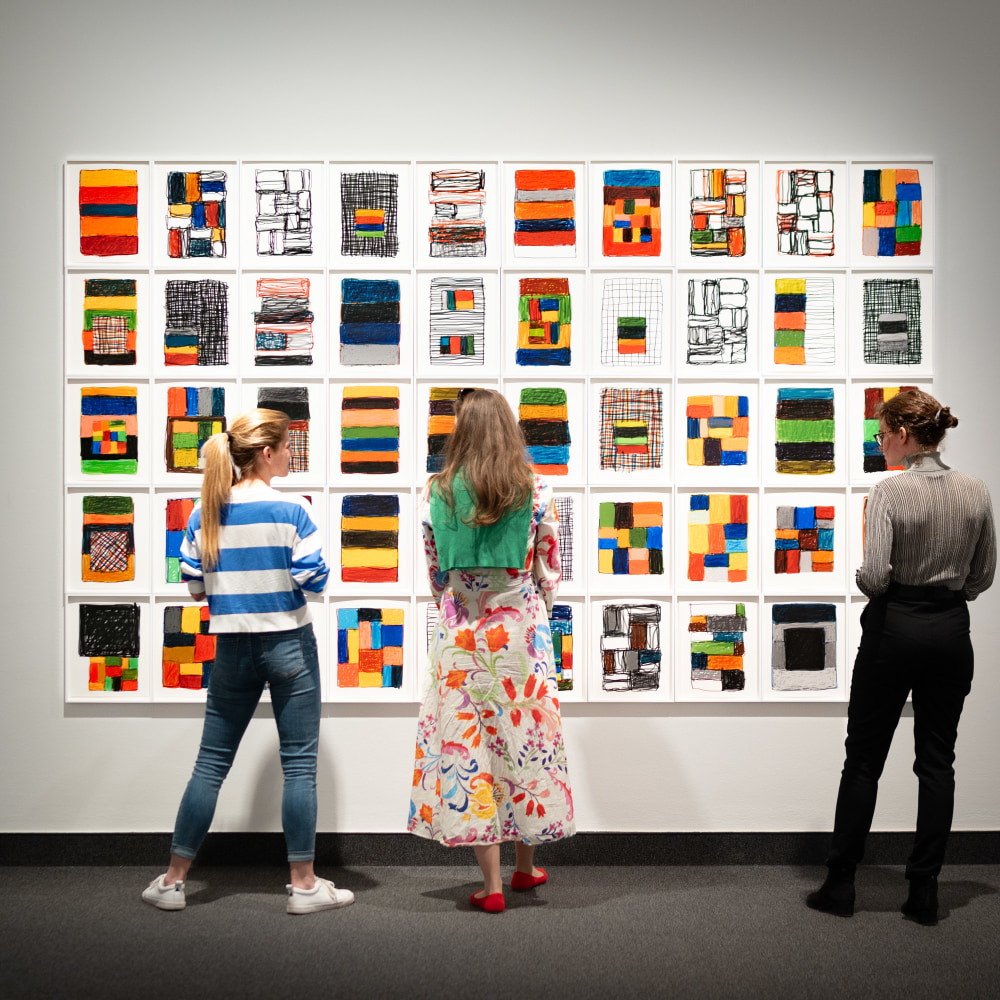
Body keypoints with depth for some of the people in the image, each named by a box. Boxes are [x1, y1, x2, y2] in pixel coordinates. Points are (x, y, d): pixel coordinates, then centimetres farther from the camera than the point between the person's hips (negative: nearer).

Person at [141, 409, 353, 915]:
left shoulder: (205, 513, 1)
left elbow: (194, 584, 5)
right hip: (288, 644, -4)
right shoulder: (290, 509, -12)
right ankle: (303, 884, 10)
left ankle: (173, 879, 17)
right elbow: (315, 578, -11)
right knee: (299, 764, 4)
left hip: (232, 647, 4)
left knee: (212, 763, 12)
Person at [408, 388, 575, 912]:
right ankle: (526, 865, 28)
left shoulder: (436, 493, -2)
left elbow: (435, 573, 5)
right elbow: (548, 573, 3)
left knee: (466, 747, 5)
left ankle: (491, 883, 8)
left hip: (460, 637, 0)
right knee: (525, 741, 13)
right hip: (522, 633, 0)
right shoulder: (534, 491, -4)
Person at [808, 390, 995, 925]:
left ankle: (840, 885, 14)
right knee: (937, 761, 10)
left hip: (895, 630, -5)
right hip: (951, 631, 5)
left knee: (863, 760, 6)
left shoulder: (890, 491, -15)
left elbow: (873, 579, -20)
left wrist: (864, 570, 1)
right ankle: (924, 892, 14)